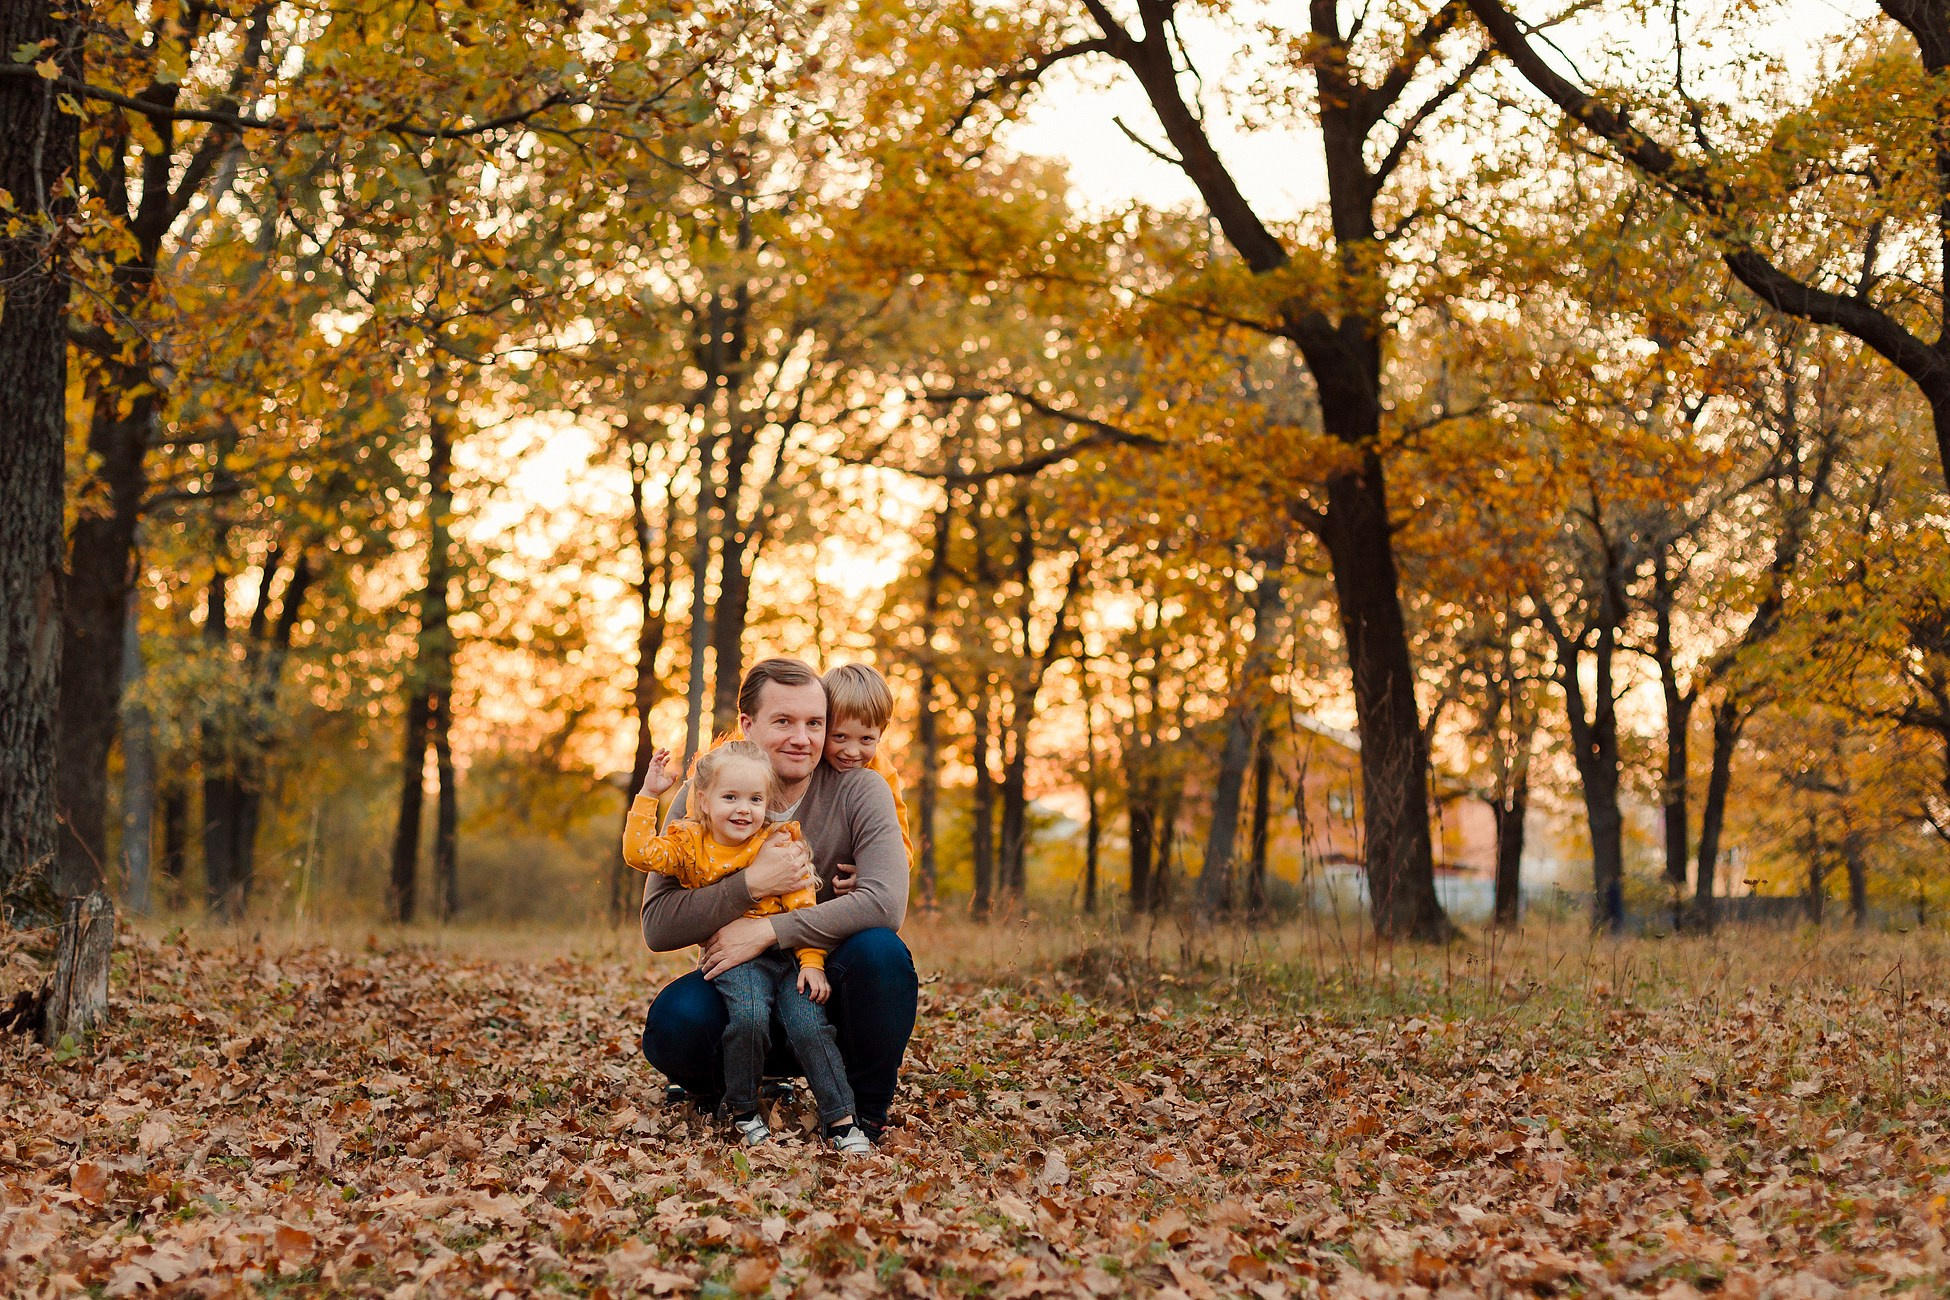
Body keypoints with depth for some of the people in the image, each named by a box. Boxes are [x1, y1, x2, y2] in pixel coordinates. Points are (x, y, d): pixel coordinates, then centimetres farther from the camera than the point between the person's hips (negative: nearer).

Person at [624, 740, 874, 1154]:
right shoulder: (690, 843, 5)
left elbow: (803, 908, 1)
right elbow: (639, 852, -8)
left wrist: (812, 962, -8)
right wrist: (649, 794, -7)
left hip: (785, 953, 1)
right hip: (731, 959, -1)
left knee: (810, 1025, -17)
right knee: (749, 1016, -28)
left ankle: (840, 1119, -7)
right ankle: (742, 1111, -8)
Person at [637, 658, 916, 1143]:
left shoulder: (859, 790, -9)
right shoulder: (701, 799, -6)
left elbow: (886, 902, -26)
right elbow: (657, 927, -15)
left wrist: (767, 930, -28)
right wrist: (752, 883, -27)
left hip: (827, 984, 0)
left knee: (880, 951, -32)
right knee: (674, 1024, -31)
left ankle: (864, 1114, -8)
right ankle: (721, 1093, 6)